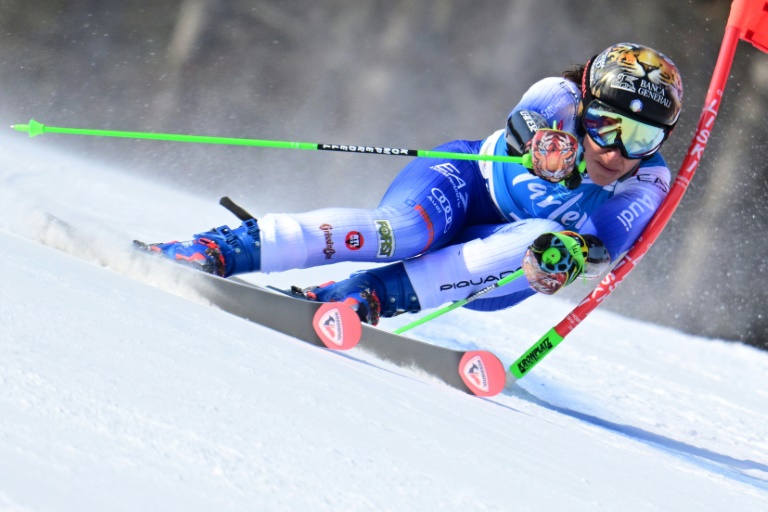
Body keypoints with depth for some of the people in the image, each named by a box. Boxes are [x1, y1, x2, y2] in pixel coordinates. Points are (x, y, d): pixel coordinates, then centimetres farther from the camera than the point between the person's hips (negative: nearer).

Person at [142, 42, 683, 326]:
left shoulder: (648, 185, -17)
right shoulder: (560, 96, -20)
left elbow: (606, 246, -32)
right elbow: (523, 124, -41)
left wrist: (572, 252, -54)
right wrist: (542, 141, -63)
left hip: (496, 264, 2)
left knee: (543, 244, -34)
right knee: (399, 233, -35)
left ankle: (371, 295, -37)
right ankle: (214, 249, -37)